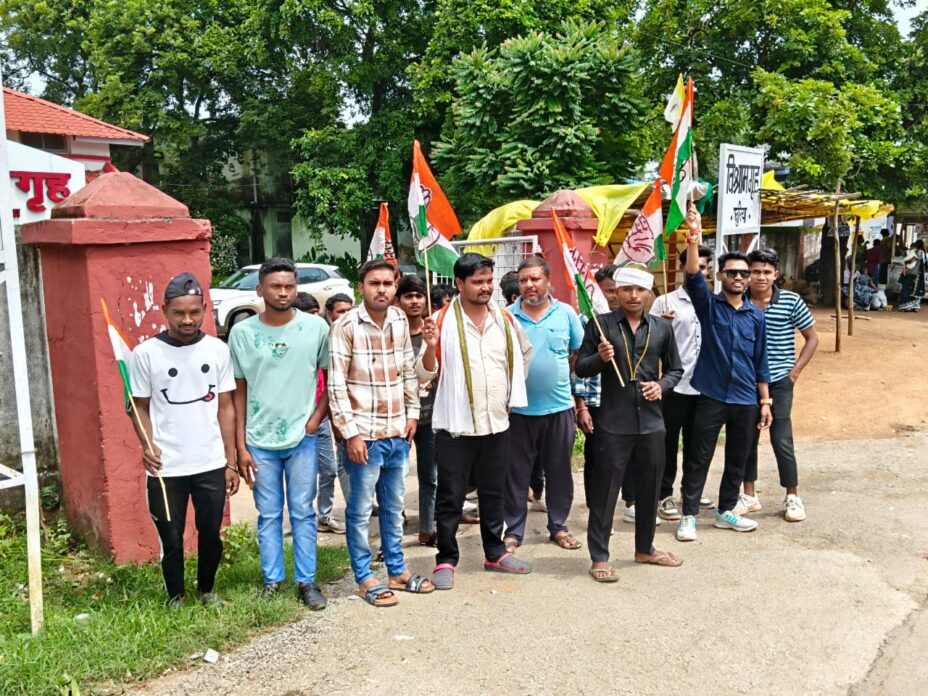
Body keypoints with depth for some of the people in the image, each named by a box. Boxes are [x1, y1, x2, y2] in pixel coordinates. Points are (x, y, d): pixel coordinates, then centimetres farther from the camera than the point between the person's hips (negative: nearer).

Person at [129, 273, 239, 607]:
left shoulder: (218, 350, 0)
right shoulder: (145, 353, -6)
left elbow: (225, 407, 5)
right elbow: (141, 407, 2)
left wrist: (231, 462, 3)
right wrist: (147, 445, -17)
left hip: (211, 466, 2)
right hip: (166, 468, -1)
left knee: (211, 535, 13)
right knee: (171, 540, 11)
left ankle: (206, 590, 38)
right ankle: (175, 598, 33)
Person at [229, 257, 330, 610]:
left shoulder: (316, 327, -5)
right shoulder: (242, 332, -3)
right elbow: (239, 391, 3)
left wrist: (317, 418, -6)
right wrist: (241, 446, 1)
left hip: (302, 438, 0)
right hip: (259, 440, 1)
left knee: (303, 512, 8)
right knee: (268, 515, 10)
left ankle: (307, 581, 18)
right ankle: (271, 581, 22)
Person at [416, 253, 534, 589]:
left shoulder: (505, 319, 5)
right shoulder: (443, 321, -8)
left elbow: (524, 353, 23)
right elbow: (425, 374, -8)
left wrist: (512, 393, 18)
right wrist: (431, 346, -26)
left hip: (497, 423, 5)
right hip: (456, 425, -4)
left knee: (493, 494, 17)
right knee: (450, 498, 4)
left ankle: (495, 553, 30)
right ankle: (446, 560, 16)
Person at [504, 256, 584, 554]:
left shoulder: (567, 313, 1)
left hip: (559, 407, 1)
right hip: (519, 408, -1)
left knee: (559, 471, 12)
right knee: (516, 474, 7)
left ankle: (558, 526, 28)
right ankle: (513, 531, 19)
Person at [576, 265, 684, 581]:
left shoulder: (662, 327, 7)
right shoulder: (600, 325, -3)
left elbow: (675, 368, 16)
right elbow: (581, 368, 0)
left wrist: (662, 385, -4)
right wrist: (600, 358, -20)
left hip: (652, 422, 4)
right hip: (613, 424, -4)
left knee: (649, 489, 16)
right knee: (605, 491, 2)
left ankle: (645, 548, 34)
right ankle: (599, 557, 13)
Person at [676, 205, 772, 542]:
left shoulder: (756, 316, 7)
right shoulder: (709, 305, -2)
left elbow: (760, 361, 11)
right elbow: (693, 278, -22)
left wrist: (765, 401, 8)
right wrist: (693, 241, -39)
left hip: (745, 400, 4)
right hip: (711, 397, -3)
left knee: (738, 461, 13)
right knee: (699, 459, 2)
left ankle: (726, 511, 29)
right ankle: (689, 516, 12)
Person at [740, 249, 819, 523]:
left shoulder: (791, 301, -8)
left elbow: (812, 338, 2)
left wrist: (795, 371, -4)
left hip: (778, 382, -2)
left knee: (781, 440, -3)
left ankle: (792, 497, 15)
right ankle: (749, 495, 22)